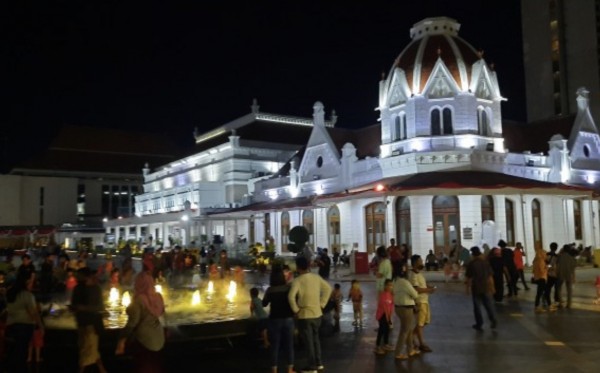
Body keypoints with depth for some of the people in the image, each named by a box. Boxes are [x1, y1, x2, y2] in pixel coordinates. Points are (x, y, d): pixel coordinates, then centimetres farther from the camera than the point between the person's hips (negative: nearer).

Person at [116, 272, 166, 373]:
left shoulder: (139, 299, -20)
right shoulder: (158, 297, 0)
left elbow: (132, 322, -20)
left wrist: (122, 340, -13)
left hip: (143, 339, -6)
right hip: (158, 338, 6)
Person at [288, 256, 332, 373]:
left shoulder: (297, 280, -17)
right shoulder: (316, 277, 0)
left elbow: (291, 296, -29)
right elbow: (328, 289, 8)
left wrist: (295, 310, -15)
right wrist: (322, 304, 10)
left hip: (304, 316, -5)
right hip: (317, 314, 6)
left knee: (308, 341, 6)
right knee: (315, 338, 22)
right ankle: (319, 363, 30)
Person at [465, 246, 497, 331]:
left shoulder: (471, 264, -11)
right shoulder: (485, 262, 1)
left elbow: (469, 277, -10)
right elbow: (490, 276, 5)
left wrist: (468, 287, 0)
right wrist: (491, 286, 15)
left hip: (476, 288, -3)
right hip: (485, 287, 3)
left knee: (477, 306, 5)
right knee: (488, 305, 12)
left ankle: (479, 324, 8)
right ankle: (493, 321, 6)